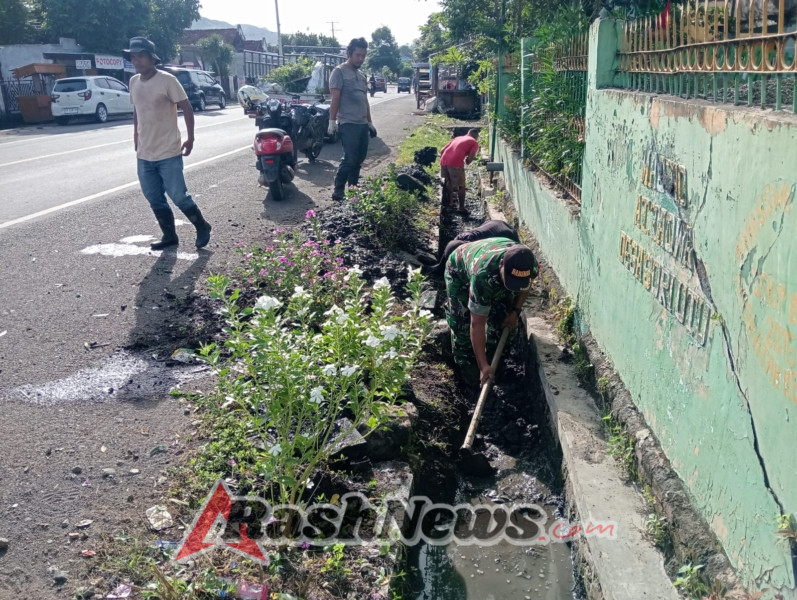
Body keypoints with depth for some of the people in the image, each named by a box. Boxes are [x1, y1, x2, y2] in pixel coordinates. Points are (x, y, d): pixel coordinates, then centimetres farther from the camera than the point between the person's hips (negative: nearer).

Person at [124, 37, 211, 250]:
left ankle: (202, 227, 17)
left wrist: (190, 138, -12)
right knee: (155, 200, 9)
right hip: (144, 154, 6)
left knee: (179, 196, -4)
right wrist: (136, 136, 19)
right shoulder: (133, 82, 8)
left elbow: (186, 107, -9)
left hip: (168, 153, -6)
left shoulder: (167, 80, -11)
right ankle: (169, 236, 23)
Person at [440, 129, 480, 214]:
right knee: (461, 186, 11)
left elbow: (442, 151, 23)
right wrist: (467, 161, 18)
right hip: (456, 164, -6)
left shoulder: (457, 138, 29)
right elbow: (470, 158, -4)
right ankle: (461, 207, 17)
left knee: (449, 181, 29)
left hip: (443, 161, 6)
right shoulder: (474, 143, 12)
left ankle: (450, 201, 41)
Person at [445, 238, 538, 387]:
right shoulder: (483, 276, -49)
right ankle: (463, 361, 10)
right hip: (459, 271, -5)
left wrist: (515, 312, -6)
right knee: (462, 321, -14)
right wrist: (483, 366, -41)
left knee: (501, 319, -3)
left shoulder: (529, 264, -34)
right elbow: (477, 324, -43)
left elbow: (526, 285, -4)